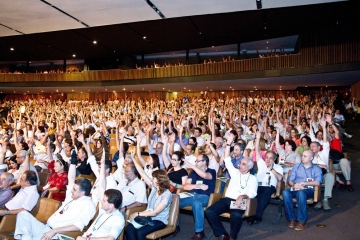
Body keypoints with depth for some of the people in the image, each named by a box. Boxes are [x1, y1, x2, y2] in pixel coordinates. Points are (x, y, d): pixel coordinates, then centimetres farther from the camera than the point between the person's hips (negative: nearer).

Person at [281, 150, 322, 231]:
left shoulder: (317, 169, 15)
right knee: (285, 192, -33)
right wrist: (294, 185, -12)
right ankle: (291, 219, -24)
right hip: (295, 189, 3)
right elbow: (290, 180, 11)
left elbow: (317, 182, -4)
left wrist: (304, 183, -15)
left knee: (300, 193, -40)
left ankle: (302, 221, -29)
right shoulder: (296, 166, 21)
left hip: (309, 190, -2)